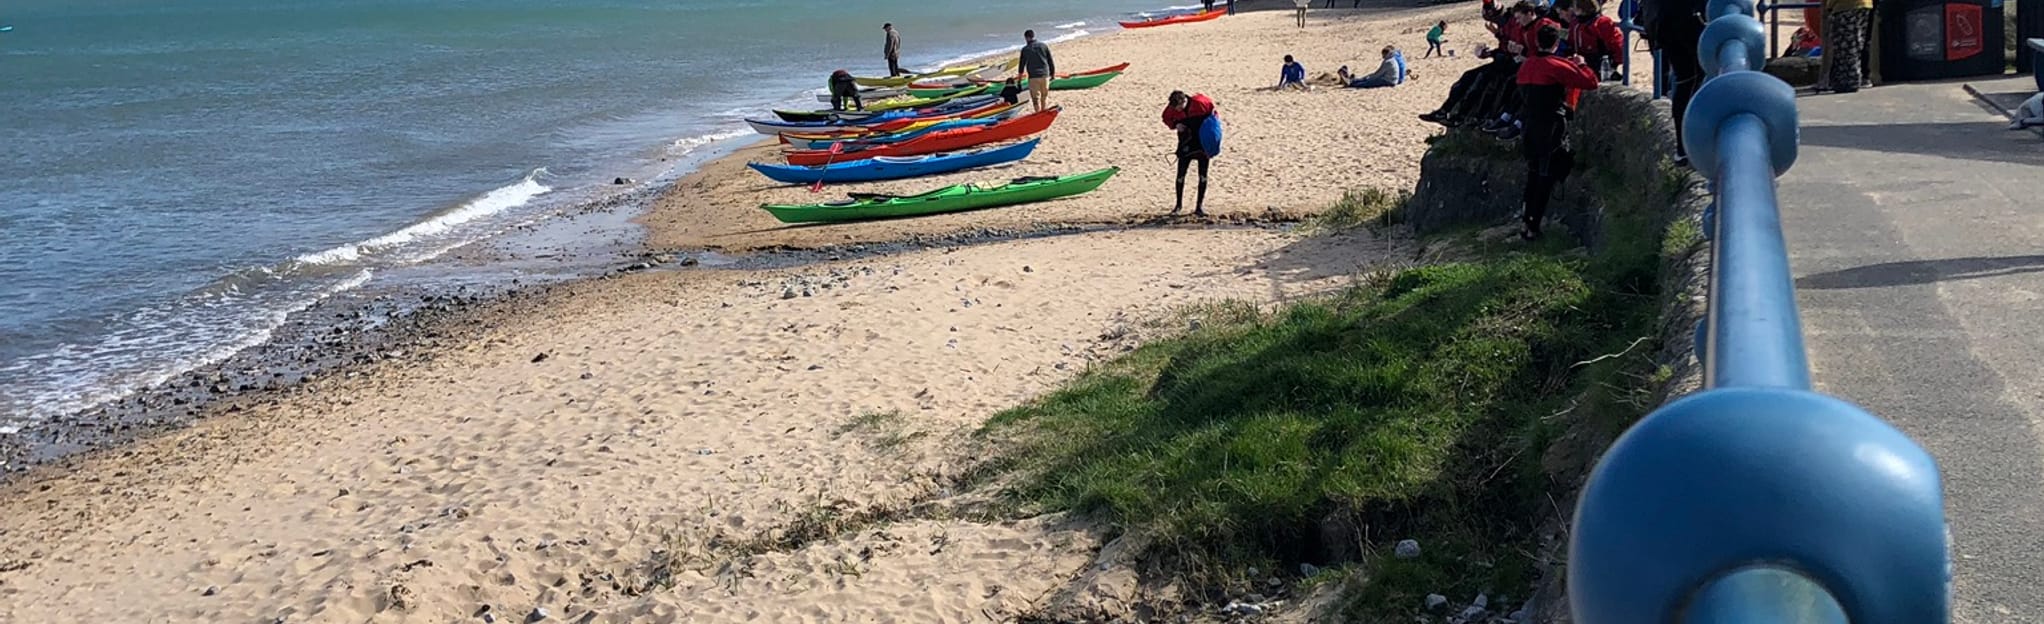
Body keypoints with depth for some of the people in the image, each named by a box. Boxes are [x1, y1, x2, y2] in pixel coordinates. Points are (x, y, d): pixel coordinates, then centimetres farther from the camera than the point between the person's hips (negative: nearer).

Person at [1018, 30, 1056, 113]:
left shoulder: (1025, 49, -1)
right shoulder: (1044, 46, 5)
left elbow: (1022, 65, 4)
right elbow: (1051, 61, 6)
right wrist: (1053, 73, 15)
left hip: (1033, 76, -3)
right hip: (1045, 75, 3)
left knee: (1035, 98, 3)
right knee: (1045, 96, 16)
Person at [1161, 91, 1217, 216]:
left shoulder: (1199, 102, -19)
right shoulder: (1172, 108, -14)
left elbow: (1211, 106, 0)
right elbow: (1166, 118, 5)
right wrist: (1175, 125, -13)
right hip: (1186, 145, 1)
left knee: (1203, 175, 1)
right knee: (1180, 175, 3)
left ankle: (1199, 206, 10)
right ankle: (1179, 204, 23)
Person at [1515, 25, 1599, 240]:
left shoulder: (1526, 66, 7)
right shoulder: (1556, 66, -14)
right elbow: (1591, 82, -16)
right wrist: (1579, 64, 3)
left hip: (1529, 127, 6)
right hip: (1551, 131, -6)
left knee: (1534, 174, 18)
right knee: (1547, 178, 0)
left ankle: (1526, 218, 18)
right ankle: (1533, 227, -2)